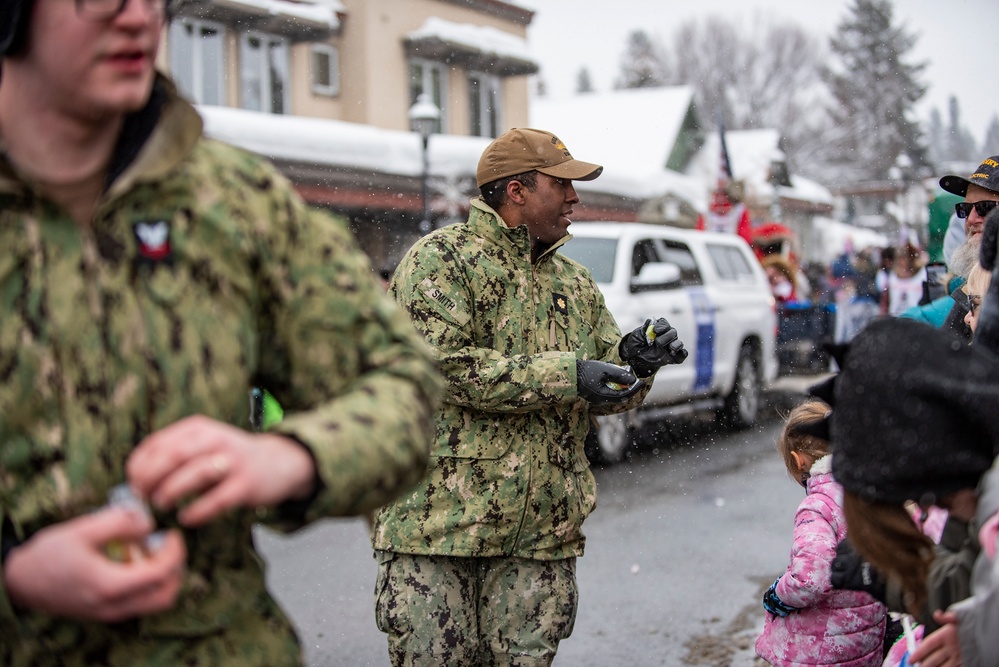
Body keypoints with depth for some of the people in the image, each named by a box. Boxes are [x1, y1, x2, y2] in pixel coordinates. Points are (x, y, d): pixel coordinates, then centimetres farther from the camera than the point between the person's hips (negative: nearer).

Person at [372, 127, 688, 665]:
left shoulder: (575, 283, 18)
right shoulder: (440, 259, -4)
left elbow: (604, 392, 19)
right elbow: (445, 365, -18)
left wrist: (633, 359, -5)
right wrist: (564, 376, -19)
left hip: (544, 533, 6)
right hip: (439, 520, -6)